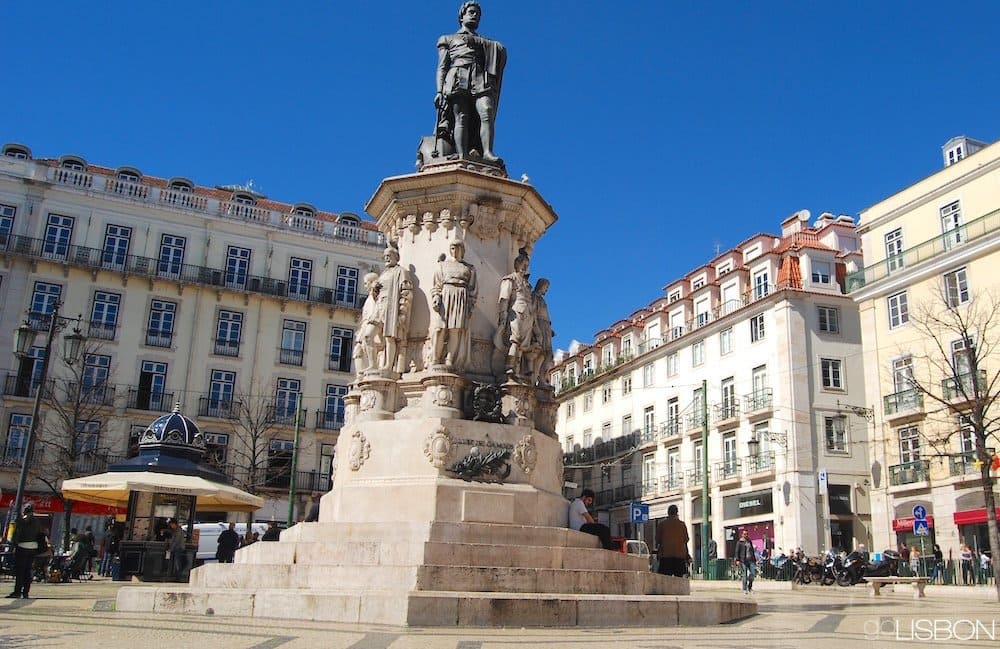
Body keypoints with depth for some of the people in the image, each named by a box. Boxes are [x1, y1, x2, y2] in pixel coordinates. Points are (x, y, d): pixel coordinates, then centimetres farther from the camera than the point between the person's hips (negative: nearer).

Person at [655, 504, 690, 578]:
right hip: (680, 554, 1)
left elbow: (658, 540, 4)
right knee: (679, 578, 4)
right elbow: (686, 540, 6)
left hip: (665, 554, -1)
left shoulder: (662, 524, 0)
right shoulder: (682, 524, 2)